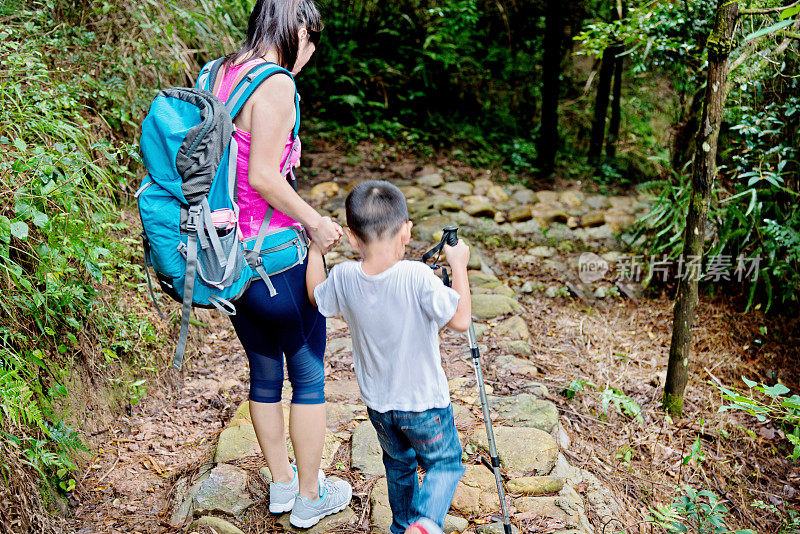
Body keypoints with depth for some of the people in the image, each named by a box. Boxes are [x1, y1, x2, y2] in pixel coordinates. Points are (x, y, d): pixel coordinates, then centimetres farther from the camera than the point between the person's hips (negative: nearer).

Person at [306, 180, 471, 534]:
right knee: (445, 464, 17)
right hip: (425, 402, -4)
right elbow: (460, 320, -21)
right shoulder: (417, 277, -27)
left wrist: (316, 247, 14)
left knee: (398, 464, 29)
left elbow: (317, 298, 8)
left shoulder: (343, 277, -14)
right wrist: (459, 265, -12)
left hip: (377, 402, 4)